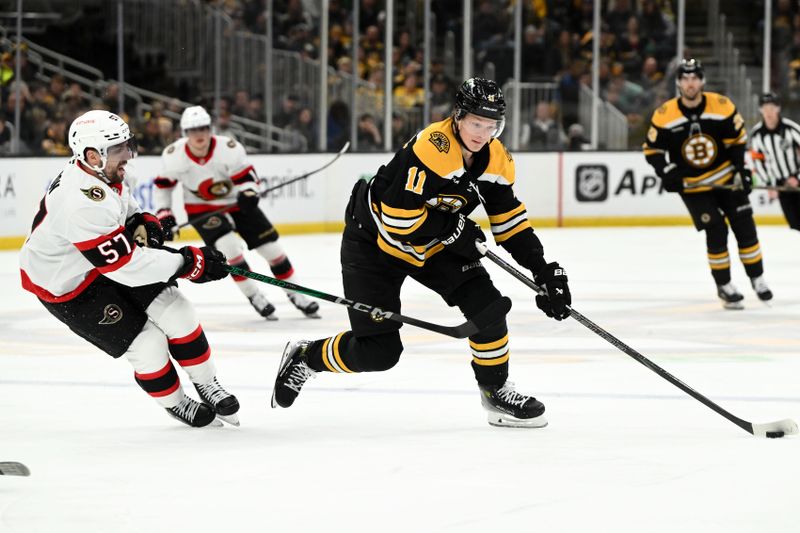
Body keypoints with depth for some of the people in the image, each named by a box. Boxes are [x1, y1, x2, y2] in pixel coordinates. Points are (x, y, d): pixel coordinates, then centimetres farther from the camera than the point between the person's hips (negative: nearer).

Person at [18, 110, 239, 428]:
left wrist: (144, 224, -7)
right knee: (145, 343, -8)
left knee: (174, 311, -2)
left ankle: (207, 386, 14)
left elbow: (124, 207, 16)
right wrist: (189, 262, -30)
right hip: (66, 288, -8)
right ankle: (175, 404, 19)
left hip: (104, 260, 8)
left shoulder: (101, 174, -9)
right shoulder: (83, 203, -37)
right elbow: (125, 264, -34)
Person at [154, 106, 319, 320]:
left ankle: (296, 295, 18)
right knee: (228, 245, -26)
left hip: (236, 202, 1)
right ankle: (254, 296, -10)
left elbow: (246, 175, -18)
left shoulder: (229, 148, -25)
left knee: (271, 247, 0)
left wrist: (248, 193, -39)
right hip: (202, 208, -1)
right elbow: (162, 185, -3)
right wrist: (164, 214, -9)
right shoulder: (173, 156, -19)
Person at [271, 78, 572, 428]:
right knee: (379, 350, -8)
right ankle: (305, 357, 19)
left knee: (485, 303, -11)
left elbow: (509, 220, 4)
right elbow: (397, 216, -33)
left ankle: (497, 392, 9)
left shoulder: (496, 159, -7)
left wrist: (543, 269, -4)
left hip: (433, 247, 7)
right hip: (374, 242, -7)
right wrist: (452, 225, -25)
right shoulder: (430, 148, -32)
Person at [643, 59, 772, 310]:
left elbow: (737, 138, -1)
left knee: (744, 227, 2)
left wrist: (741, 170, -6)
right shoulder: (664, 116, -16)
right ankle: (724, 287, 3)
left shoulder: (722, 106, -13)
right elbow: (652, 149, -5)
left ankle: (757, 279, 18)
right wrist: (668, 172, -18)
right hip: (693, 185, -2)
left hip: (726, 177, 2)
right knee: (716, 231, -11)